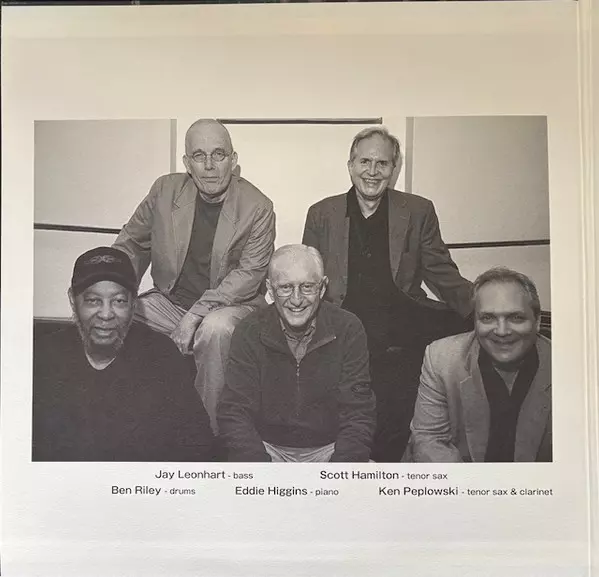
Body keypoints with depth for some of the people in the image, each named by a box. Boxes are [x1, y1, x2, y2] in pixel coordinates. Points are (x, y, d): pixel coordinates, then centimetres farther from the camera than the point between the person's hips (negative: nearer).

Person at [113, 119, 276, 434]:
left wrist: (195, 316, -24)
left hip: (228, 305, -4)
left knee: (215, 328, -37)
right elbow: (132, 243, 12)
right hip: (169, 300, 4)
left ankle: (208, 429, -16)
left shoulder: (257, 208, -10)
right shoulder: (165, 190, 1)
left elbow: (250, 273, -16)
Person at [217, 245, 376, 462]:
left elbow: (357, 416, -9)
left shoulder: (348, 330, -8)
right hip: (266, 448, 0)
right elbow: (234, 413, -10)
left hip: (330, 448, 1)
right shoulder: (249, 332, -7)